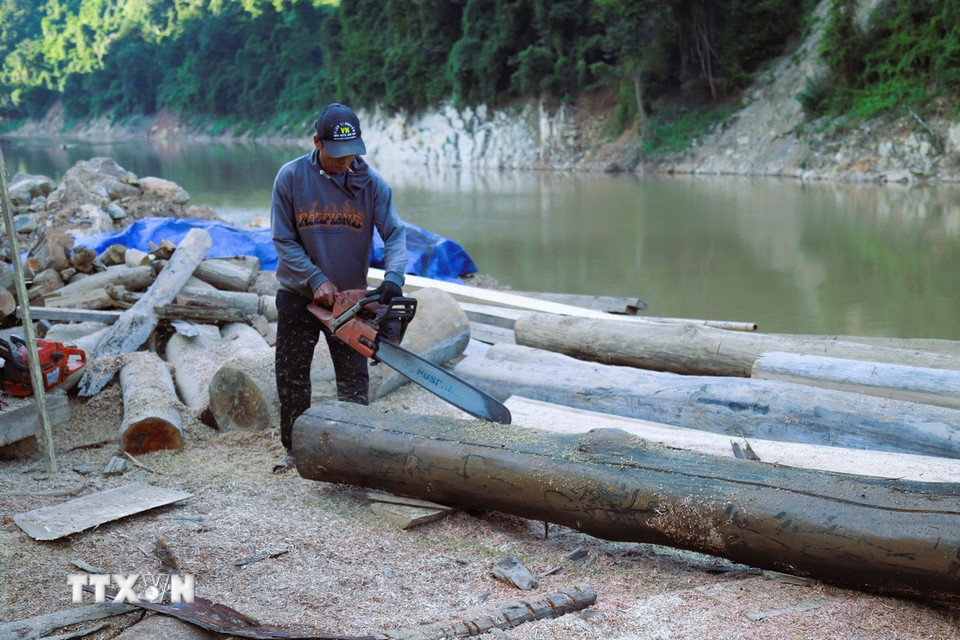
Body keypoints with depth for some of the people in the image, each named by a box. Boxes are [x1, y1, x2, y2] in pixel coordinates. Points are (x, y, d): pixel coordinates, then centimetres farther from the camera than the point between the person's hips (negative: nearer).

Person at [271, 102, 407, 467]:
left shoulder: (371, 183, -10)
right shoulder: (291, 177, -12)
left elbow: (395, 234, -11)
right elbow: (283, 240, -9)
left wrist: (393, 277, -29)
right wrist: (316, 279, -18)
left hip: (350, 297, 0)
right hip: (298, 294, 0)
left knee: (353, 381, 1)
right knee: (291, 376, 8)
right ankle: (295, 448, 23)